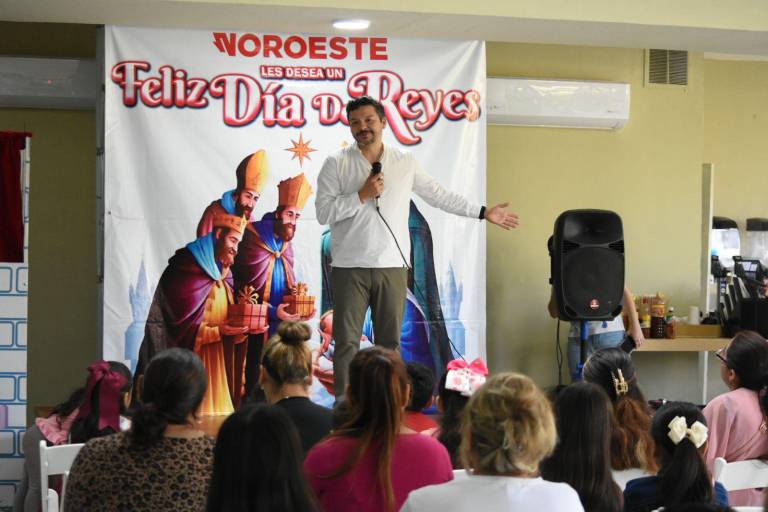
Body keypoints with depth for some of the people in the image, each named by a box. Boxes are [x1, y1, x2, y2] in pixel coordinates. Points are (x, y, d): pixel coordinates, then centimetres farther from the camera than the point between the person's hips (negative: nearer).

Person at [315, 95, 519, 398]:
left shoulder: (405, 162, 8)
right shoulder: (336, 164, 0)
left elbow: (438, 195, 15)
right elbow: (323, 213, -7)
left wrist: (483, 213, 15)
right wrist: (363, 195, -15)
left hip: (392, 266, 2)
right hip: (349, 267, -2)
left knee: (390, 341, 6)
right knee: (347, 341, -1)